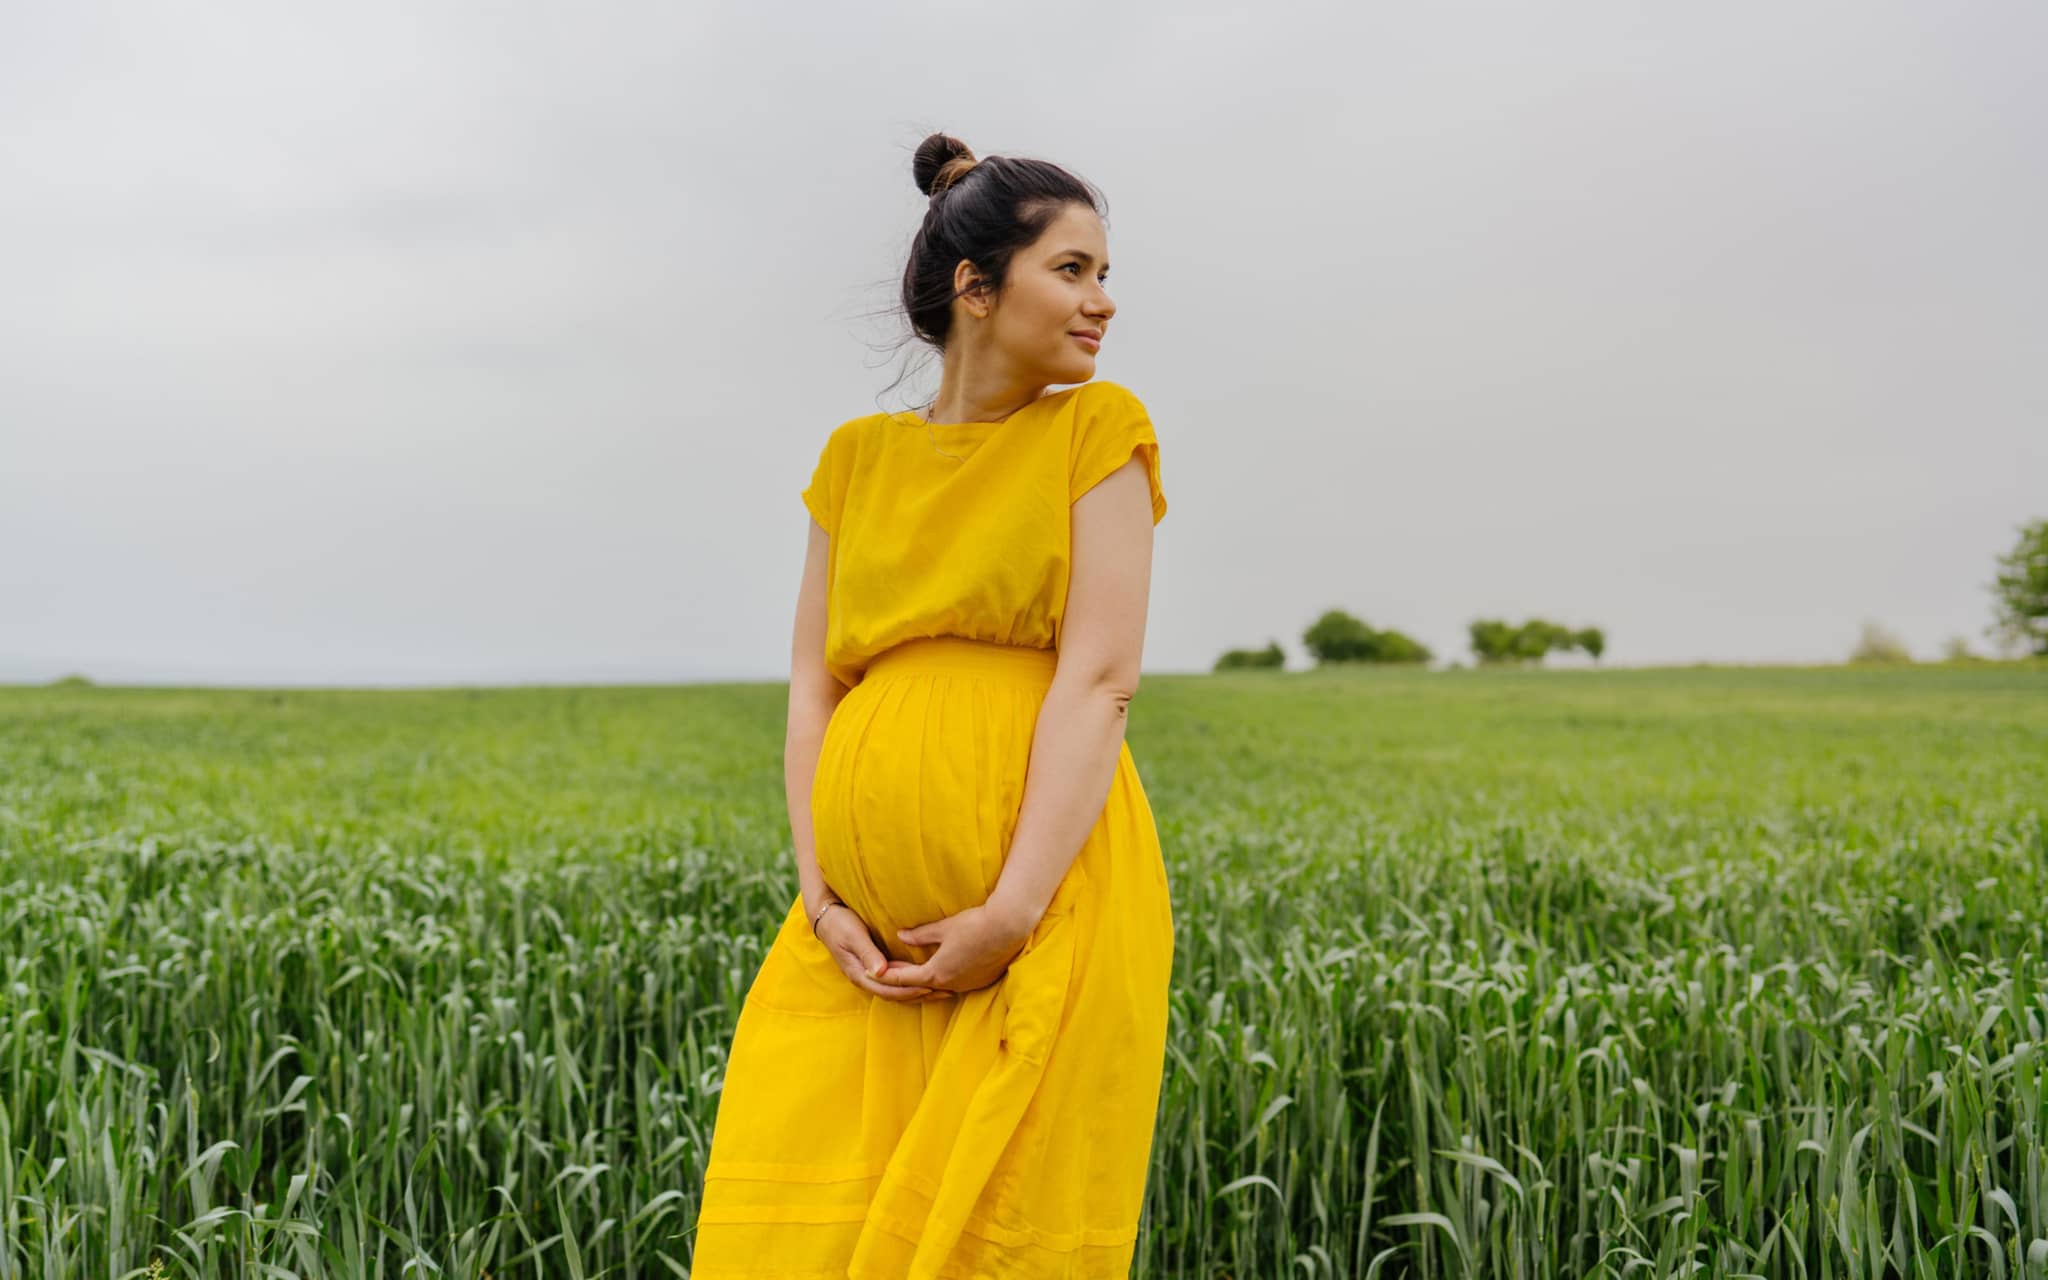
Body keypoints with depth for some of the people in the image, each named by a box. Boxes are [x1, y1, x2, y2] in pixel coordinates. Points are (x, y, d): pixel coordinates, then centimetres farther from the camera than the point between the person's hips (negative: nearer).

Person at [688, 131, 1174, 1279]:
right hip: (867, 924, 3)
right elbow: (815, 686, 9)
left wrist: (1016, 909, -15)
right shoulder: (859, 456, 14)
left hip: (1046, 899, -3)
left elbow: (1101, 678, -6)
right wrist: (823, 897, -4)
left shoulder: (1096, 429, 4)